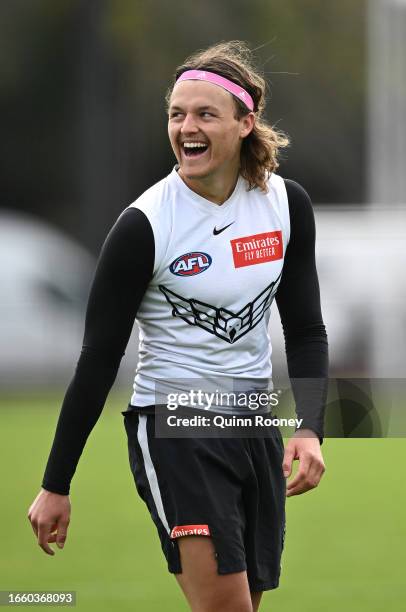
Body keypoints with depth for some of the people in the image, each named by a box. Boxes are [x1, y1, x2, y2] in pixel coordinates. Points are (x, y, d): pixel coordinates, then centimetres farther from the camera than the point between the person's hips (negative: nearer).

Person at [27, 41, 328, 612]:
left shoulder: (287, 204, 0)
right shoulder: (143, 225, -13)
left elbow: (305, 329, 9)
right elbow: (97, 360, -8)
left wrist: (310, 428, -8)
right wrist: (55, 485, -6)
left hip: (256, 425, 5)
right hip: (173, 430, -5)